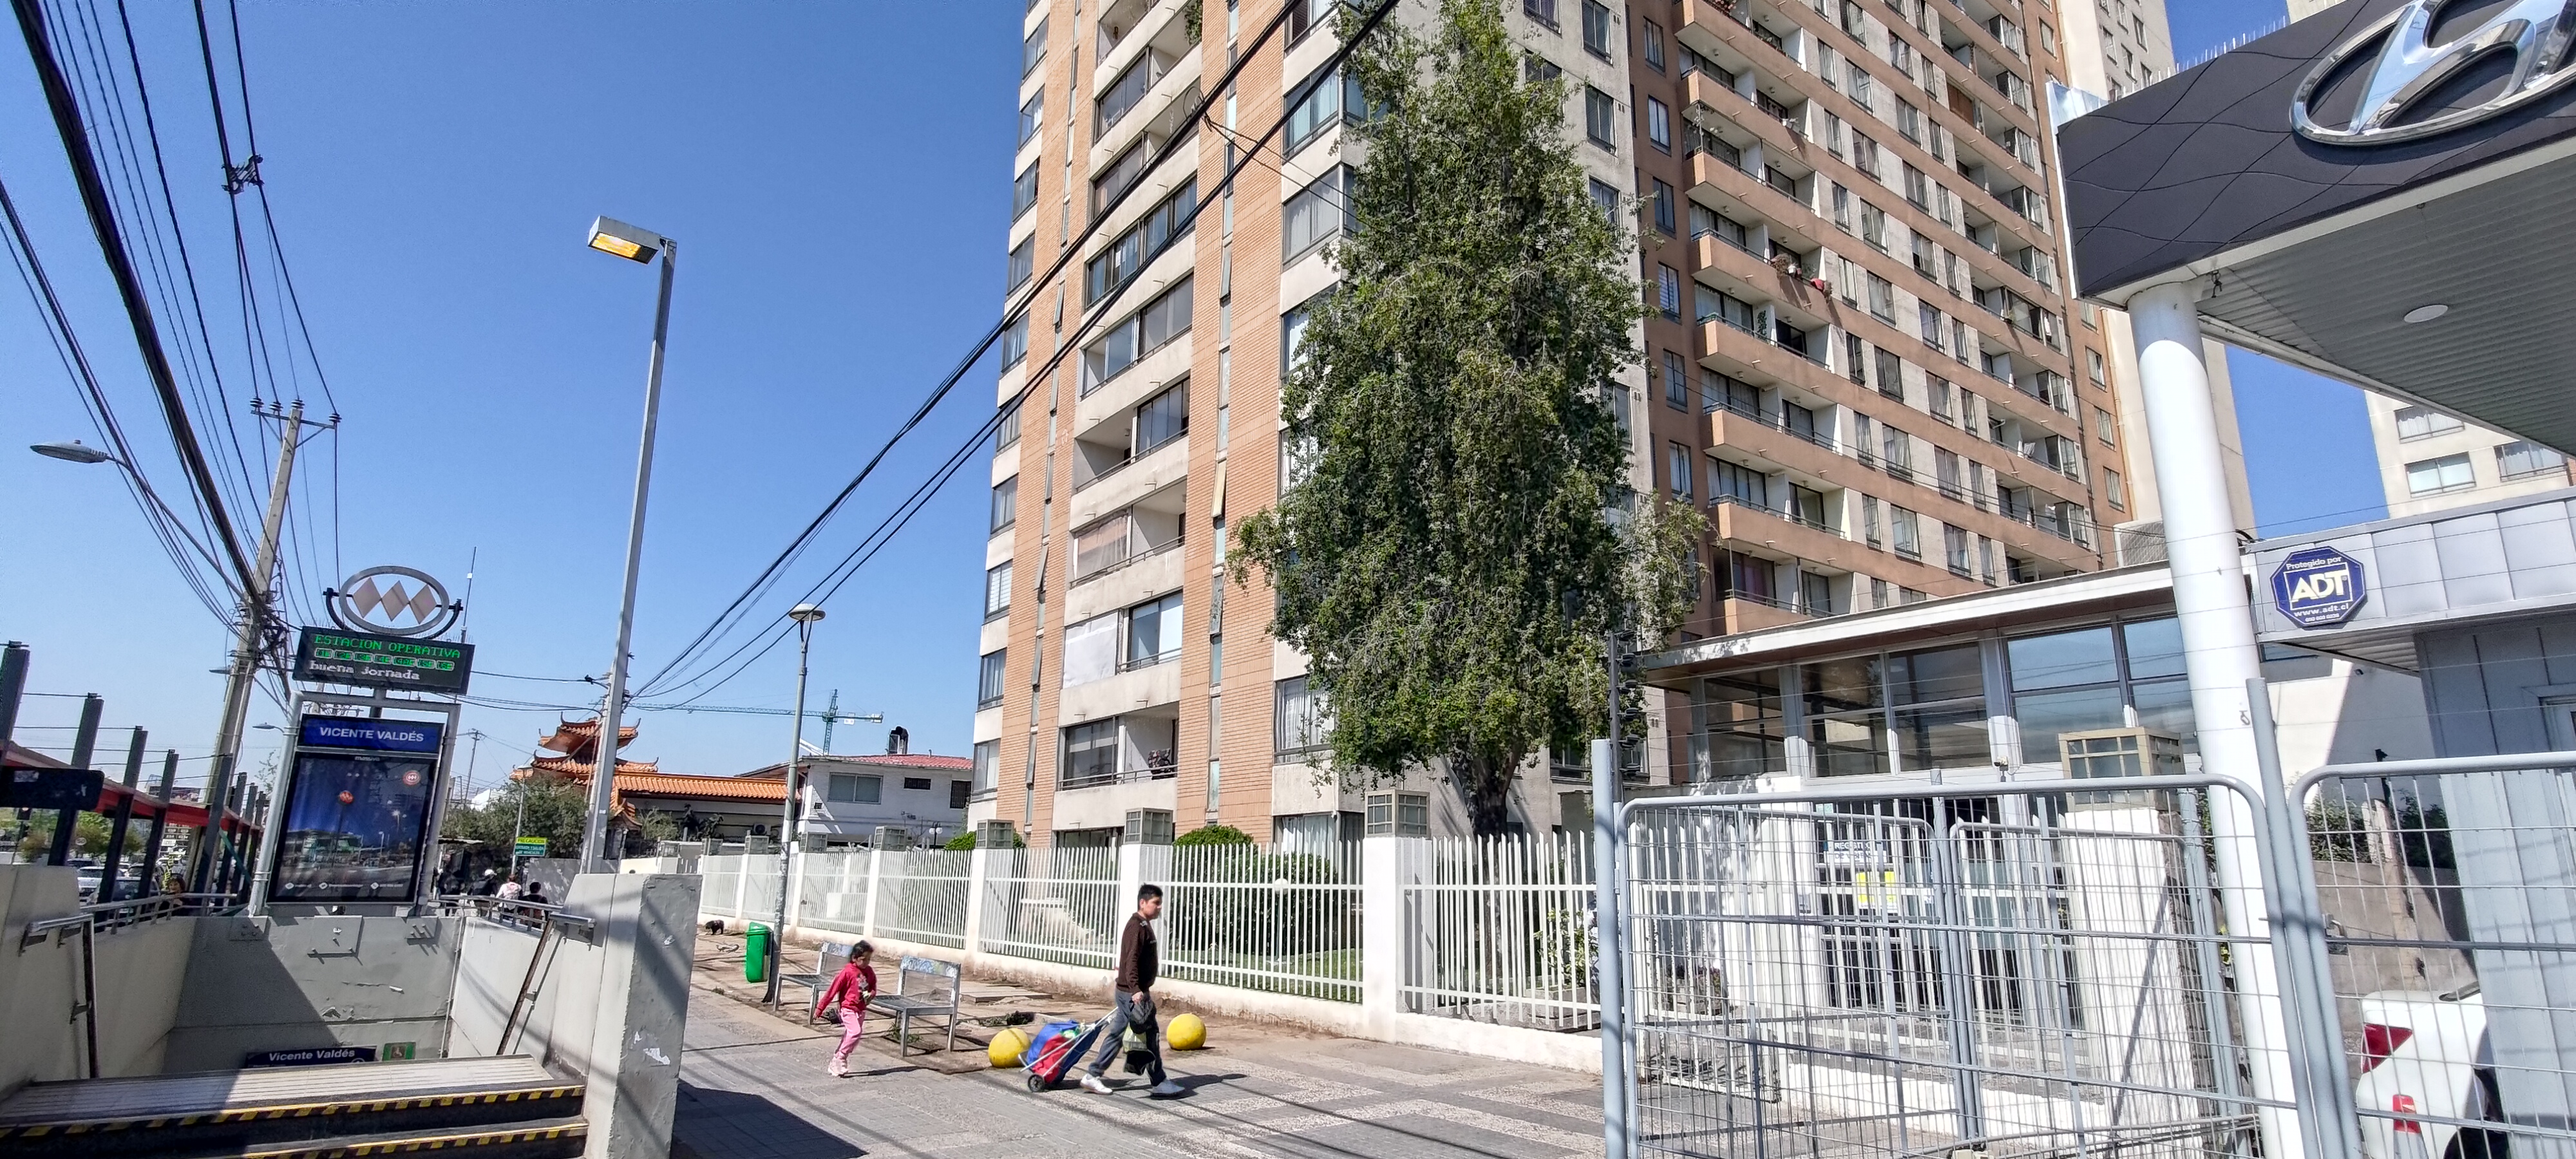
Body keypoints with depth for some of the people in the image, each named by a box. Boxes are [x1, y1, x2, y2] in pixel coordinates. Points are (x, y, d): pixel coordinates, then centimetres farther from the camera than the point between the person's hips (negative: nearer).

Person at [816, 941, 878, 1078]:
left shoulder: (869, 971, 3)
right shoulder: (848, 972, -15)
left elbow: (873, 989, 17)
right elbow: (833, 990, -12)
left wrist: (871, 995, -7)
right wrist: (820, 1008, -11)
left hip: (861, 1010, 6)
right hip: (848, 1008, -6)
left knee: (849, 1036, 10)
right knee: (856, 1032, -22)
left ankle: (835, 1066, 20)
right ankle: (841, 1058, -6)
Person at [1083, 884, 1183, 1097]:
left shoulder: (1144, 926, 16)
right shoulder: (1137, 927, -16)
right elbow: (1131, 960, -25)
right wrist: (1136, 989, -33)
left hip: (1129, 992, 10)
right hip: (1133, 993, -10)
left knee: (1117, 1033, 12)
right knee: (1150, 1033, -3)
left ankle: (1093, 1076, 17)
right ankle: (1160, 1083, 4)